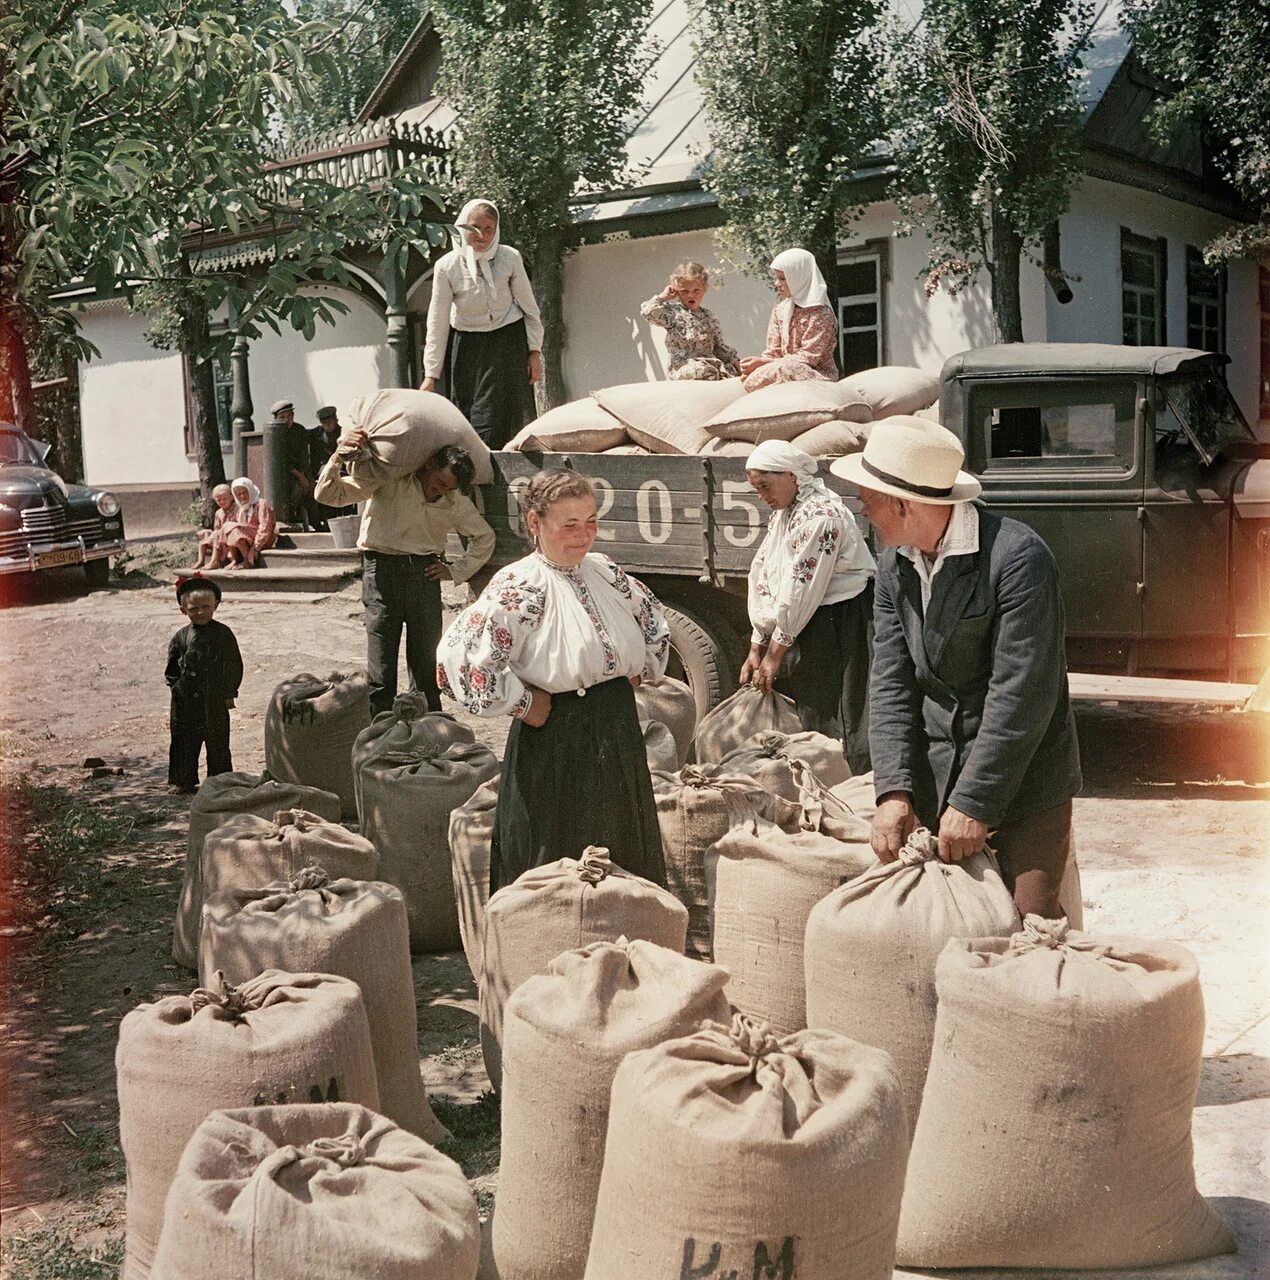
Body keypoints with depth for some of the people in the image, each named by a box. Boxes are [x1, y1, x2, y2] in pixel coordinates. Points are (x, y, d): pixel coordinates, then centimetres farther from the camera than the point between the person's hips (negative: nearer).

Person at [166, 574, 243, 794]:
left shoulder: (223, 633, -4)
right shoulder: (181, 637, 2)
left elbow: (234, 664, -1)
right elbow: (172, 666, 13)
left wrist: (230, 692, -3)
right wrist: (175, 685, 1)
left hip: (215, 698, -2)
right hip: (186, 700, 2)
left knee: (217, 742, 5)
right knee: (185, 741, 8)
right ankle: (185, 781, 20)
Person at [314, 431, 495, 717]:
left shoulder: (456, 501, 5)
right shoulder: (387, 477, -7)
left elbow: (484, 537, 20)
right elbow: (327, 495, -10)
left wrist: (456, 570, 8)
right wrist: (339, 456, -28)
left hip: (425, 573, 4)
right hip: (382, 569, -3)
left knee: (426, 664, 6)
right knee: (380, 673, -7)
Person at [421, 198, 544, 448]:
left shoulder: (509, 258, -10)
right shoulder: (446, 267, -12)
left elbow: (529, 307, 2)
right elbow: (437, 324, -7)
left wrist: (535, 352, 2)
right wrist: (431, 375, -7)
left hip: (508, 342, 0)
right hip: (469, 347, 0)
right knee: (467, 419, -3)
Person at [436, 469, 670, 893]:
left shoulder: (605, 573, 6)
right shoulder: (518, 589, -15)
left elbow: (654, 622, 23)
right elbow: (462, 656, -25)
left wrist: (634, 675, 11)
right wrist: (524, 704, -17)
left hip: (618, 735, 7)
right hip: (555, 745, -7)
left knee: (626, 863, 16)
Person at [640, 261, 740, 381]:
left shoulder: (710, 317, 17)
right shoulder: (673, 312, 3)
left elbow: (719, 347, 20)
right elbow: (647, 311, -15)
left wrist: (736, 361, 8)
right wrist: (664, 296, 1)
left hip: (710, 364, 5)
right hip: (682, 367, -5)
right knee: (704, 372, -37)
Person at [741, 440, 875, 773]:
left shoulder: (820, 514, -18)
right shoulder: (782, 514, 14)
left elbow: (801, 589, -19)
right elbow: (762, 578, 14)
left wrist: (774, 654, -12)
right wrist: (756, 650, 10)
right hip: (801, 630, 10)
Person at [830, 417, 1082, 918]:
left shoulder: (1018, 557, -19)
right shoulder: (893, 566, 4)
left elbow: (1021, 694, -21)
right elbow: (892, 683, 2)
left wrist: (974, 803, -20)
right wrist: (893, 791, -10)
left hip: (1024, 787, -6)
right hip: (934, 786, 6)